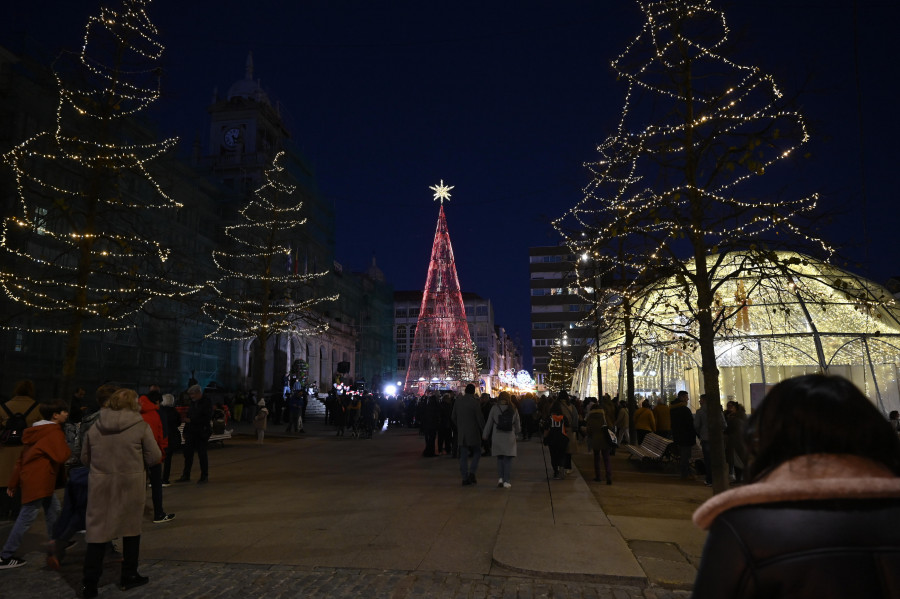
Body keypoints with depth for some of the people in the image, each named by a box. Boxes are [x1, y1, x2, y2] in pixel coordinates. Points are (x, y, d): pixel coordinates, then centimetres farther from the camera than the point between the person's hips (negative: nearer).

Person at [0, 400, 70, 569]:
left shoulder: (37, 430, 12)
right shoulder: (54, 432, -16)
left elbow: (22, 457, 14)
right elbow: (63, 456, -21)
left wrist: (14, 482, 18)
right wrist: (68, 446, 0)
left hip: (36, 479, 10)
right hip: (38, 481, -10)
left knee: (54, 509, 19)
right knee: (26, 518, -2)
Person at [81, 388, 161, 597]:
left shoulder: (95, 427, 1)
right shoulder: (140, 426, -9)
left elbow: (85, 458, 9)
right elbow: (155, 457, -9)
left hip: (100, 485, 2)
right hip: (130, 484, -2)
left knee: (97, 532, 8)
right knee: (131, 529, 14)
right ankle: (128, 576, 24)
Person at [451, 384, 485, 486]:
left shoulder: (457, 401, 3)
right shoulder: (475, 402, -12)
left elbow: (453, 417, 10)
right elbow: (480, 418, -11)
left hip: (461, 433, 4)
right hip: (473, 432, -4)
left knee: (463, 456, 8)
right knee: (477, 453, 12)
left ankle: (465, 478, 9)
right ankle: (472, 473, -3)